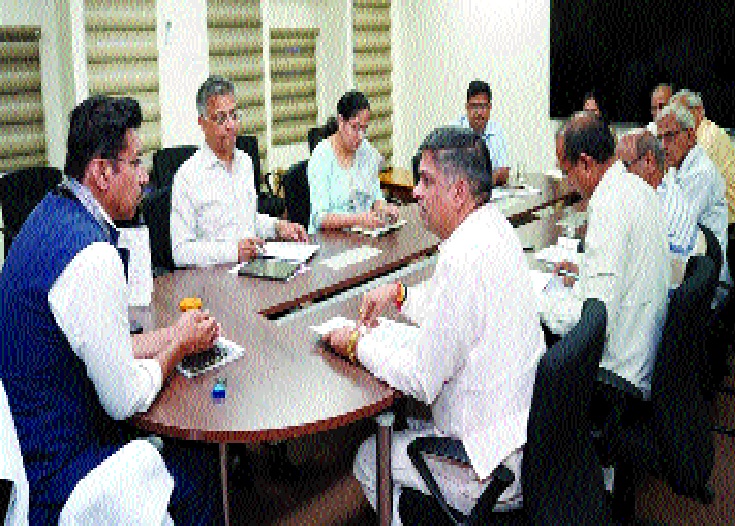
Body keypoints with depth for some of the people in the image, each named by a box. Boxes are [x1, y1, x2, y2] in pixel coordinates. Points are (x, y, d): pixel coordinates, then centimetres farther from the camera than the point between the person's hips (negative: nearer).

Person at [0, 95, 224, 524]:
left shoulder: (51, 213, 4)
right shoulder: (93, 257, -28)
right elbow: (125, 401, -20)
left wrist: (169, 336, 7)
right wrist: (179, 345, -4)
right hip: (60, 470, -9)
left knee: (195, 438, 13)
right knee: (202, 458, 2)